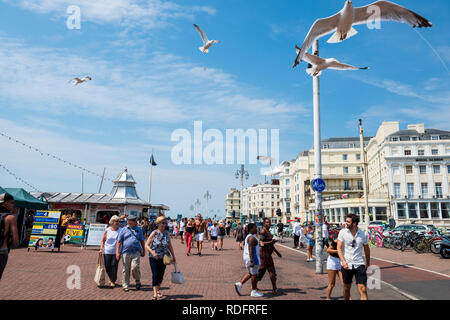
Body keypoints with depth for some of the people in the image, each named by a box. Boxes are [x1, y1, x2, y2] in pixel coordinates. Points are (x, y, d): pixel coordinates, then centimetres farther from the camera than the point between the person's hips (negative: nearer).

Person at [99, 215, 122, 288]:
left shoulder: (121, 230, -1)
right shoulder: (107, 231, 3)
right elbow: (103, 241, 9)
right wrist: (101, 249, -2)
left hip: (116, 252, -1)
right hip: (107, 251, 2)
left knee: (114, 265, -6)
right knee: (107, 266, 5)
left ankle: (113, 281, 8)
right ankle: (111, 278, 30)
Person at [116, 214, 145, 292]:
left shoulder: (138, 229, 13)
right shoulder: (123, 230, 7)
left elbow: (142, 241, 19)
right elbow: (119, 241, 5)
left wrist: (143, 251, 17)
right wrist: (117, 252, -3)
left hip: (136, 252, 0)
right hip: (126, 252, 0)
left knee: (135, 267, -13)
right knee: (125, 270, 4)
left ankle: (137, 281, 11)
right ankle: (125, 285, 16)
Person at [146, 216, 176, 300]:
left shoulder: (166, 233, 2)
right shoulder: (154, 233, -9)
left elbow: (169, 246, 11)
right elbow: (147, 245, -8)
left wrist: (173, 256, 10)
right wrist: (152, 252, -22)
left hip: (164, 258, 4)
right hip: (154, 258, -4)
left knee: (161, 275, 12)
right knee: (155, 274, -10)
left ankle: (158, 289, 33)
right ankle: (155, 293, -6)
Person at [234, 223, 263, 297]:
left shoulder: (248, 237, 13)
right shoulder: (252, 238, -19)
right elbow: (250, 250, -25)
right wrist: (251, 261, -28)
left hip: (247, 257, 10)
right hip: (252, 258, -10)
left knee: (250, 273, 20)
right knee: (254, 274, 2)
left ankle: (239, 284, 15)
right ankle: (254, 291, 13)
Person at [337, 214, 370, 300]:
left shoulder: (363, 234, 0)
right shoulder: (343, 232, -3)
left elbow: (366, 249, 16)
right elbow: (339, 248, -4)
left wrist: (368, 263, 24)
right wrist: (343, 261, -17)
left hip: (359, 264, 0)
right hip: (346, 265, 0)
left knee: (363, 290, -8)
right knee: (346, 288, 13)